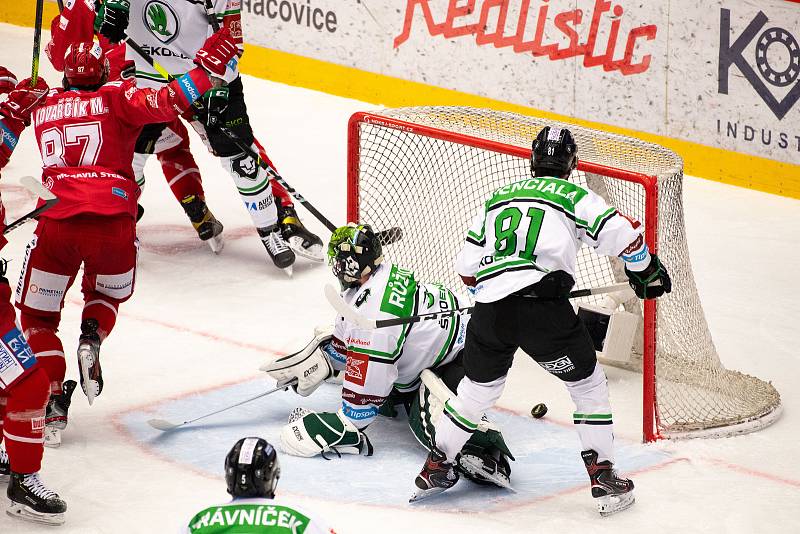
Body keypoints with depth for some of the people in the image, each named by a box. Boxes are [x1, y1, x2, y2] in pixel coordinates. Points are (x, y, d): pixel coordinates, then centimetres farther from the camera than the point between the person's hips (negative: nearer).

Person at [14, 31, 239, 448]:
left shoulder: (43, 109, 20)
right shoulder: (116, 98, 9)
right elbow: (166, 103, -8)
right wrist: (207, 69, -5)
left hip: (57, 222, 0)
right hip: (113, 223, 0)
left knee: (37, 316, 16)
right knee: (106, 294, 30)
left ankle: (51, 402, 1)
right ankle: (91, 339, 0)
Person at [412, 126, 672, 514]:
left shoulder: (498, 197, 23)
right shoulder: (573, 196, 9)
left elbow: (467, 266, 23)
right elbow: (623, 234, -2)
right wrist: (646, 271, 16)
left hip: (489, 309, 4)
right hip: (544, 307, -4)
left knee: (478, 387, 25)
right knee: (587, 383, 13)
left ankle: (435, 467, 31)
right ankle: (603, 478, 9)